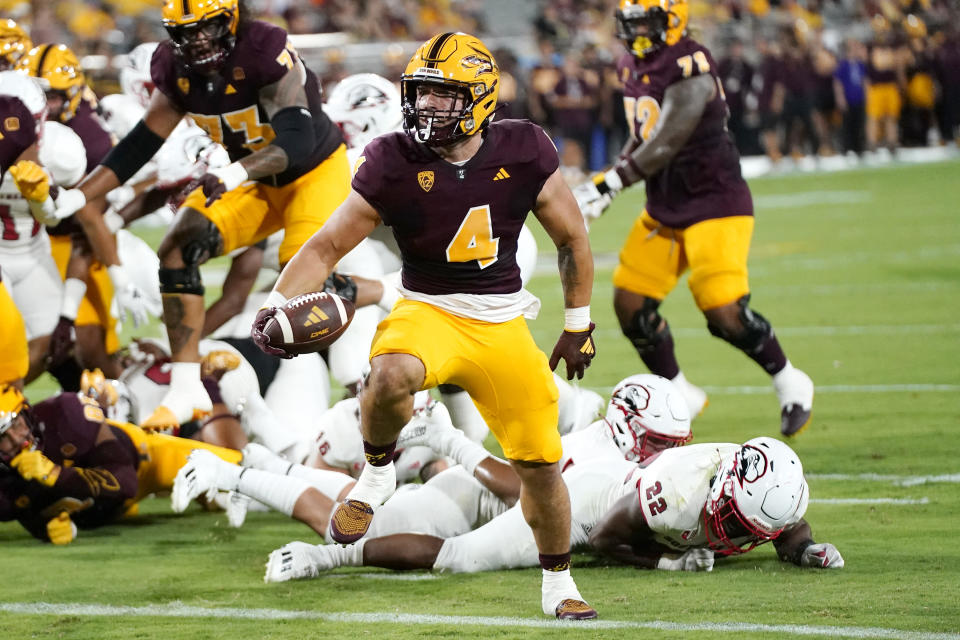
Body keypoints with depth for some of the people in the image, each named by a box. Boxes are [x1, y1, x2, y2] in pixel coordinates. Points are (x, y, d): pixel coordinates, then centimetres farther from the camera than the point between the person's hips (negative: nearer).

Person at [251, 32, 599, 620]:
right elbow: (328, 246, -5)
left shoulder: (523, 153, -8)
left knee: (541, 464, 5)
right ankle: (378, 471, -7)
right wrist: (275, 306, -20)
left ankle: (559, 586, 31)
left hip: (503, 324, 2)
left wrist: (578, 326, 11)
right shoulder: (396, 164, -11)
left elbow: (573, 241, 6)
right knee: (391, 376, -38)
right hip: (428, 312, -2)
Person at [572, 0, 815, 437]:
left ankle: (790, 384, 9)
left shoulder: (690, 70, -21)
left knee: (724, 312, -15)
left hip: (714, 204, -9)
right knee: (630, 304, 1)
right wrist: (606, 184, 10)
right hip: (665, 210, 9)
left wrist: (607, 185, -24)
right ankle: (678, 394, 19)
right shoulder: (633, 67, 8)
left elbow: (664, 147, -25)